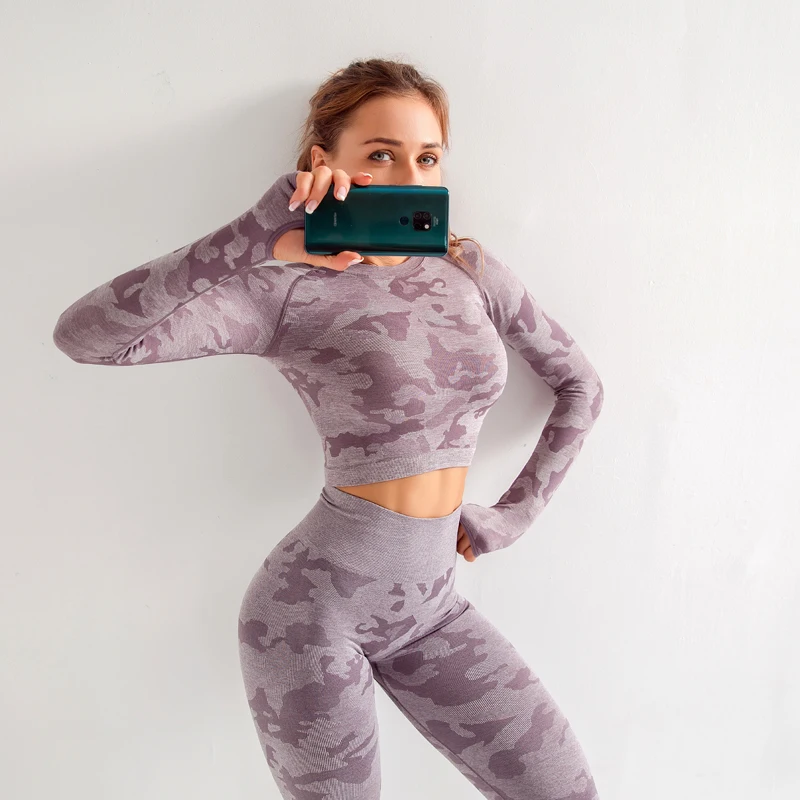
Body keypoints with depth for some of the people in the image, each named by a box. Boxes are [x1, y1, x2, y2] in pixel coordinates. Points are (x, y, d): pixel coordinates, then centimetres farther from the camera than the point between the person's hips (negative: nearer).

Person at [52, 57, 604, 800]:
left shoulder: (471, 271, 3)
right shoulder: (293, 290, -13)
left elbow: (579, 383, 13)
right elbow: (84, 334, -24)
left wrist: (515, 512, 6)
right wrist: (260, 235, -27)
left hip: (431, 604, 5)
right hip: (318, 600, -5)